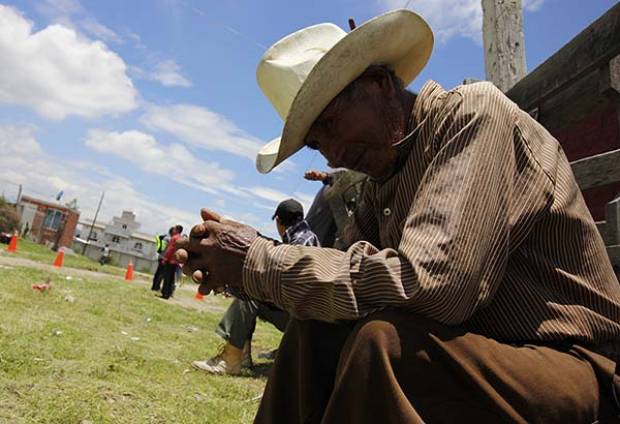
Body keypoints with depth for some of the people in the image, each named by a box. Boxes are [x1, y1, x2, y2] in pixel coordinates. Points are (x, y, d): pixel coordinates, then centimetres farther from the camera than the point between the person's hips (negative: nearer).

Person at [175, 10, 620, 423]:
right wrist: (246, 265, -12)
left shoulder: (474, 113, -17)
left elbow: (428, 285, -31)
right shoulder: (382, 179, 7)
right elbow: (349, 276, 3)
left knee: (382, 341, -31)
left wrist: (262, 259, -22)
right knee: (315, 330, -7)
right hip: (474, 357, 7)